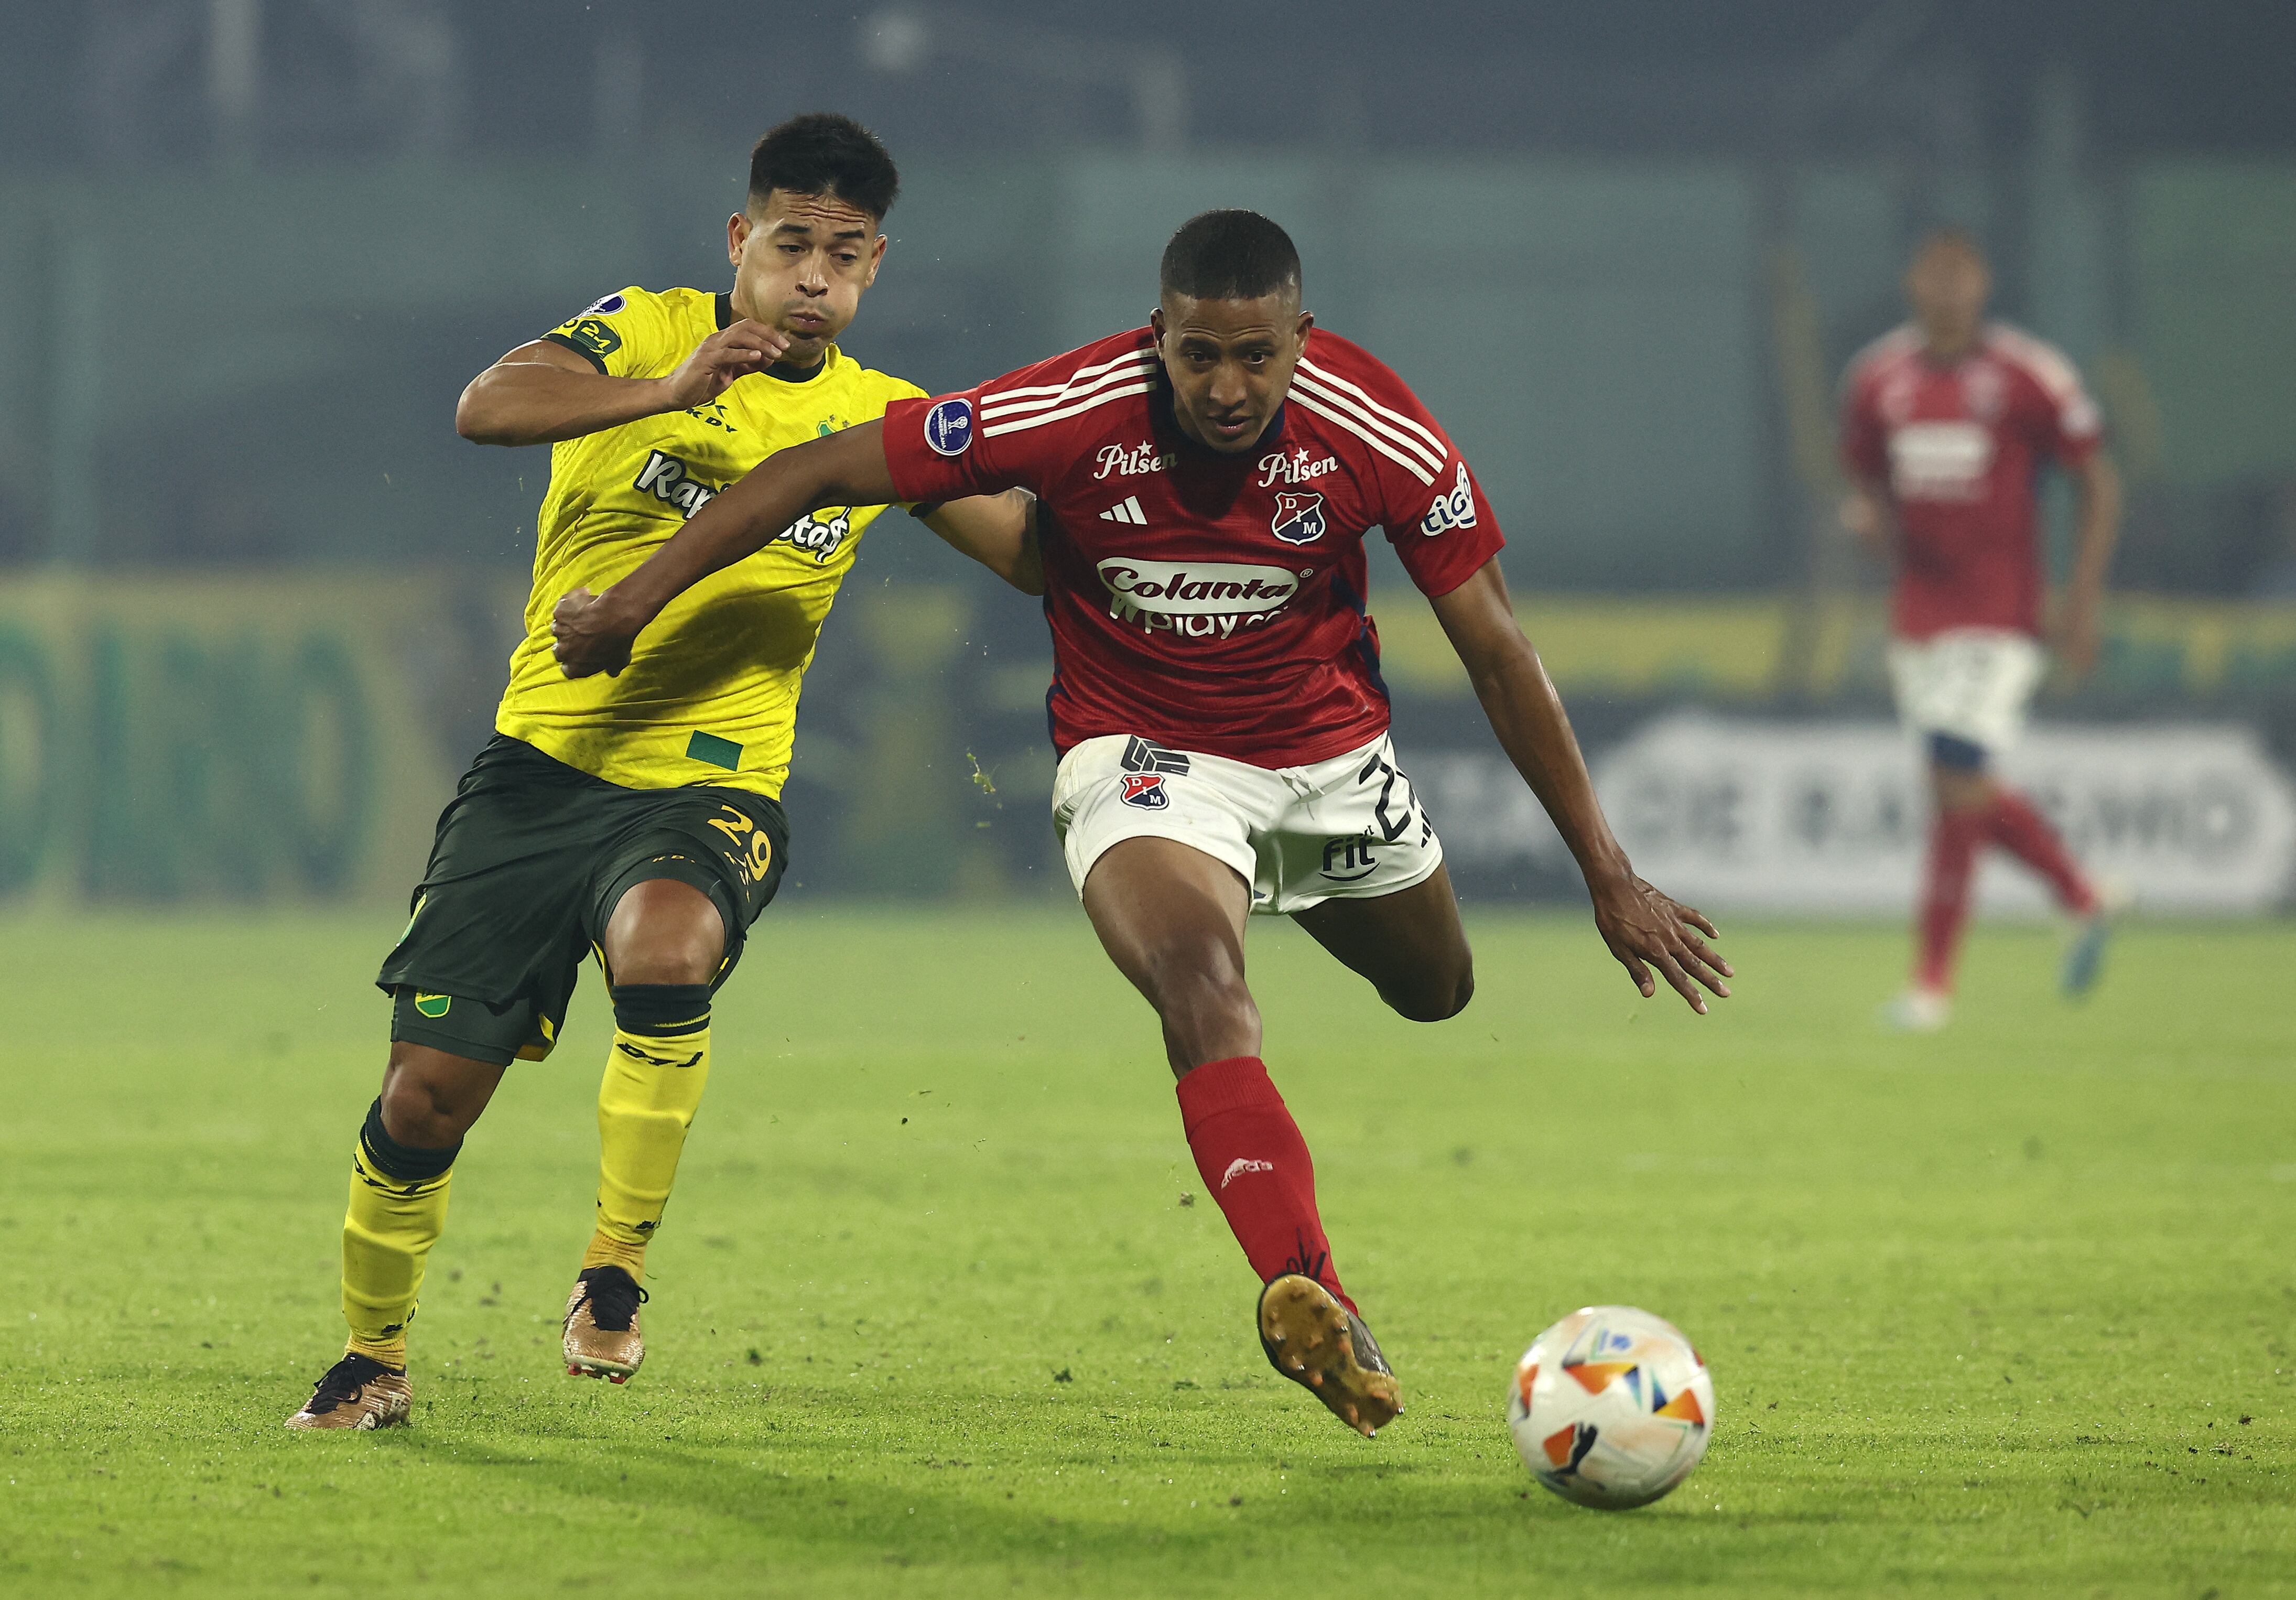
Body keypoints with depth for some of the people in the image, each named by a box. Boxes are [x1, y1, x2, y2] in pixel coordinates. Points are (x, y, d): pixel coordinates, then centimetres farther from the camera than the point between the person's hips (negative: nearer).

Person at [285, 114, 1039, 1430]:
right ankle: (375, 1357, 25)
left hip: (710, 785, 0)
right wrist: (670, 388, -32)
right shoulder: (651, 332, -1)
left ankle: (617, 1275, -19)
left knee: (667, 948, -36)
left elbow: (1033, 555, 5)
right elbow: (487, 408, -19)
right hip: (545, 763, 0)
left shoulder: (881, 420, 7)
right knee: (428, 1095, -1)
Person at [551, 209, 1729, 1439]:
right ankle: (1306, 1292, -48)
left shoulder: (1376, 435, -21)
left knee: (1436, 992, 20)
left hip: (1331, 753, 4)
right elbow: (823, 471, -17)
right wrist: (633, 601, -17)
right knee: (1201, 986, -32)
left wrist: (1606, 872, -9)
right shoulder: (1069, 414, -26)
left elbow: (1496, 648, -11)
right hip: (1142, 755, -4)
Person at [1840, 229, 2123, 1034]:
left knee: (1957, 788, -11)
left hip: (1999, 616, -5)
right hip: (1919, 612, 6)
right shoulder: (1876, 379, 6)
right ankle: (2083, 900, 33)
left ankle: (1931, 982, -4)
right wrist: (1867, 517, -6)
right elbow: (1868, 483, 19)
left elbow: (2100, 485, -2)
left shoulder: (2030, 378, -8)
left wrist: (2084, 599, -8)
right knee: (1969, 793, 9)